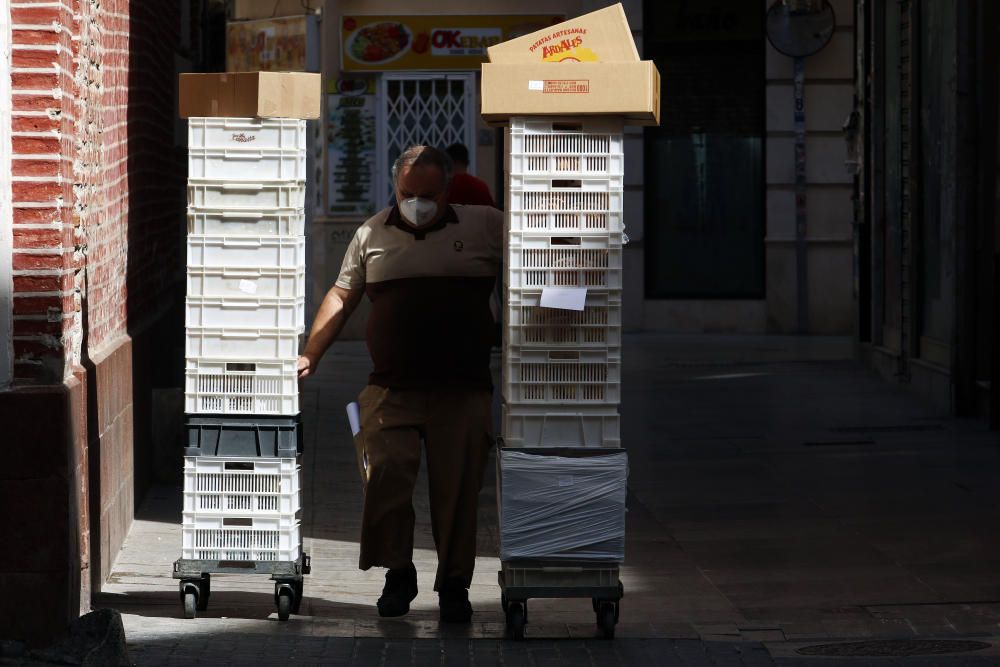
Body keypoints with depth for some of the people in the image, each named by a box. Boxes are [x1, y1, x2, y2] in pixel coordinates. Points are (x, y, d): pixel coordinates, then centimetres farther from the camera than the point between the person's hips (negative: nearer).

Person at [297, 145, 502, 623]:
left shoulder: (484, 226, 7)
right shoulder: (372, 234, 11)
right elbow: (341, 297, 16)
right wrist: (310, 355, 10)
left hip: (463, 390, -1)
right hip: (391, 387, 1)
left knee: (457, 486, -1)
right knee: (385, 475, -11)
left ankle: (454, 583, 12)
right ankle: (398, 574, 7)